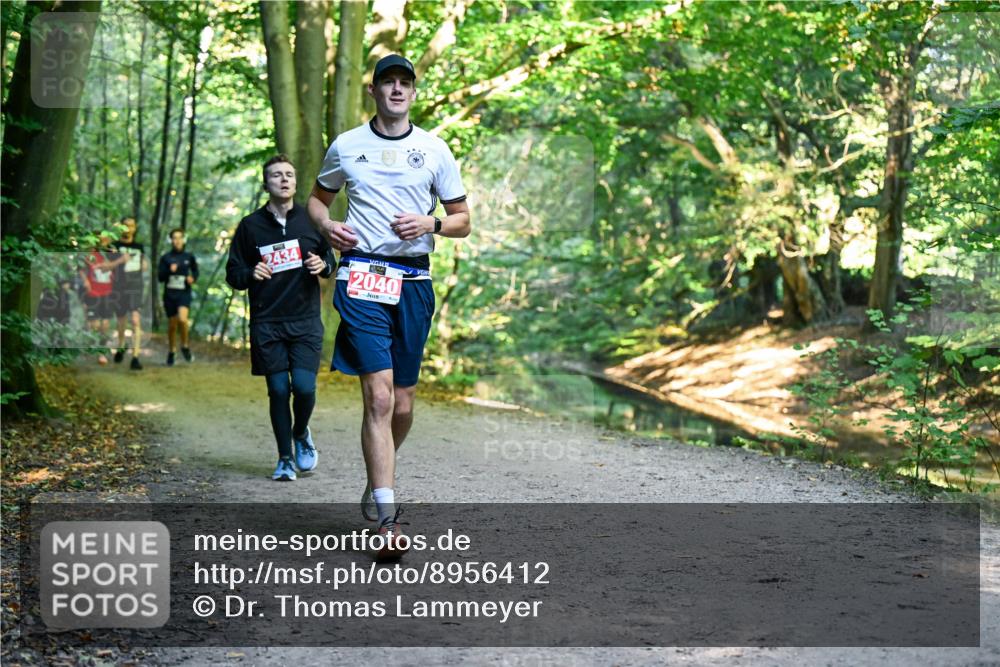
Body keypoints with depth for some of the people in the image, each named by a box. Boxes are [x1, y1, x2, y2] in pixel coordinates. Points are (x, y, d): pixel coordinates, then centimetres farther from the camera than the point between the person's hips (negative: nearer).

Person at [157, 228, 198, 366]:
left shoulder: (189, 257, 3)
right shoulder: (165, 258, 1)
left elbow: (195, 271, 18)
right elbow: (160, 277, 0)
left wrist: (193, 278, -3)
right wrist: (169, 271, -18)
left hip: (184, 293, -1)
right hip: (169, 294, 1)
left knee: (182, 319, -24)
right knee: (172, 325, 8)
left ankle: (185, 346, -3)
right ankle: (172, 351, 27)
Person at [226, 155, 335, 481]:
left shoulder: (311, 220, 6)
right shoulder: (251, 225, 4)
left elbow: (330, 260, 18)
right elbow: (233, 274, 8)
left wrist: (323, 265, -6)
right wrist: (251, 274, -14)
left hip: (306, 321, 0)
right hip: (267, 323, 0)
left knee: (304, 386, -11)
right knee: (278, 391, 1)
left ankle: (301, 434, 21)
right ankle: (285, 459, 15)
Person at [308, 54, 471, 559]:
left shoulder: (434, 149, 9)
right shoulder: (346, 146, 8)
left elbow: (462, 221, 12)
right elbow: (317, 198, 23)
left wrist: (430, 223, -9)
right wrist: (327, 224, 0)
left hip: (414, 280, 2)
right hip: (361, 274, -2)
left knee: (403, 404, 7)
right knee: (379, 396, -14)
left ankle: (376, 483, 34)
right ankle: (386, 517, -14)